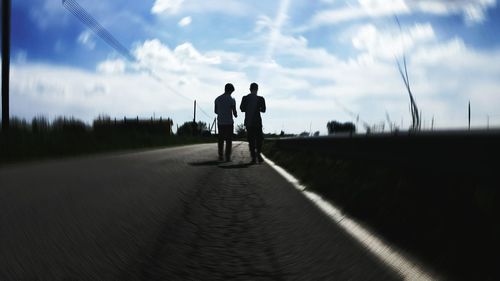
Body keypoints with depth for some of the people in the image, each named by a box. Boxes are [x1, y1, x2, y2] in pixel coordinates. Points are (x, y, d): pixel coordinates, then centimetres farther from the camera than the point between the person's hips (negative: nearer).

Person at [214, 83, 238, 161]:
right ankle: (228, 157, -1)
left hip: (220, 122, 4)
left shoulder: (217, 99, 5)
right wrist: (235, 115, 16)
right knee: (229, 140, 2)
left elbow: (215, 111, 13)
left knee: (221, 139, 9)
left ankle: (220, 156, 7)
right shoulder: (232, 100, -7)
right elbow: (234, 112, -7)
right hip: (229, 122, -4)